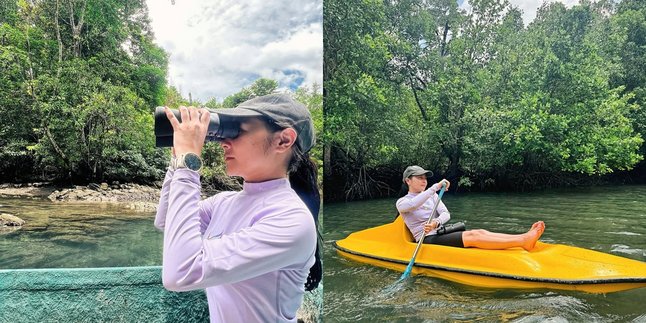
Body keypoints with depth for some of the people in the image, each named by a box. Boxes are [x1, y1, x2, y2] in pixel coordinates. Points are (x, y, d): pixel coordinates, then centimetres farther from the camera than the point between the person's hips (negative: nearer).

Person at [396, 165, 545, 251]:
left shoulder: (432, 196, 18)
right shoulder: (402, 202, -1)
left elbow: (446, 214, 3)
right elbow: (412, 204, -27)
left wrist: (436, 222, -21)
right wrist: (436, 186, -27)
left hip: (441, 233, 7)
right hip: (428, 240, -7)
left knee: (481, 232, -19)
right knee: (473, 236, -26)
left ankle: (524, 238, -35)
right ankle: (524, 241, -36)